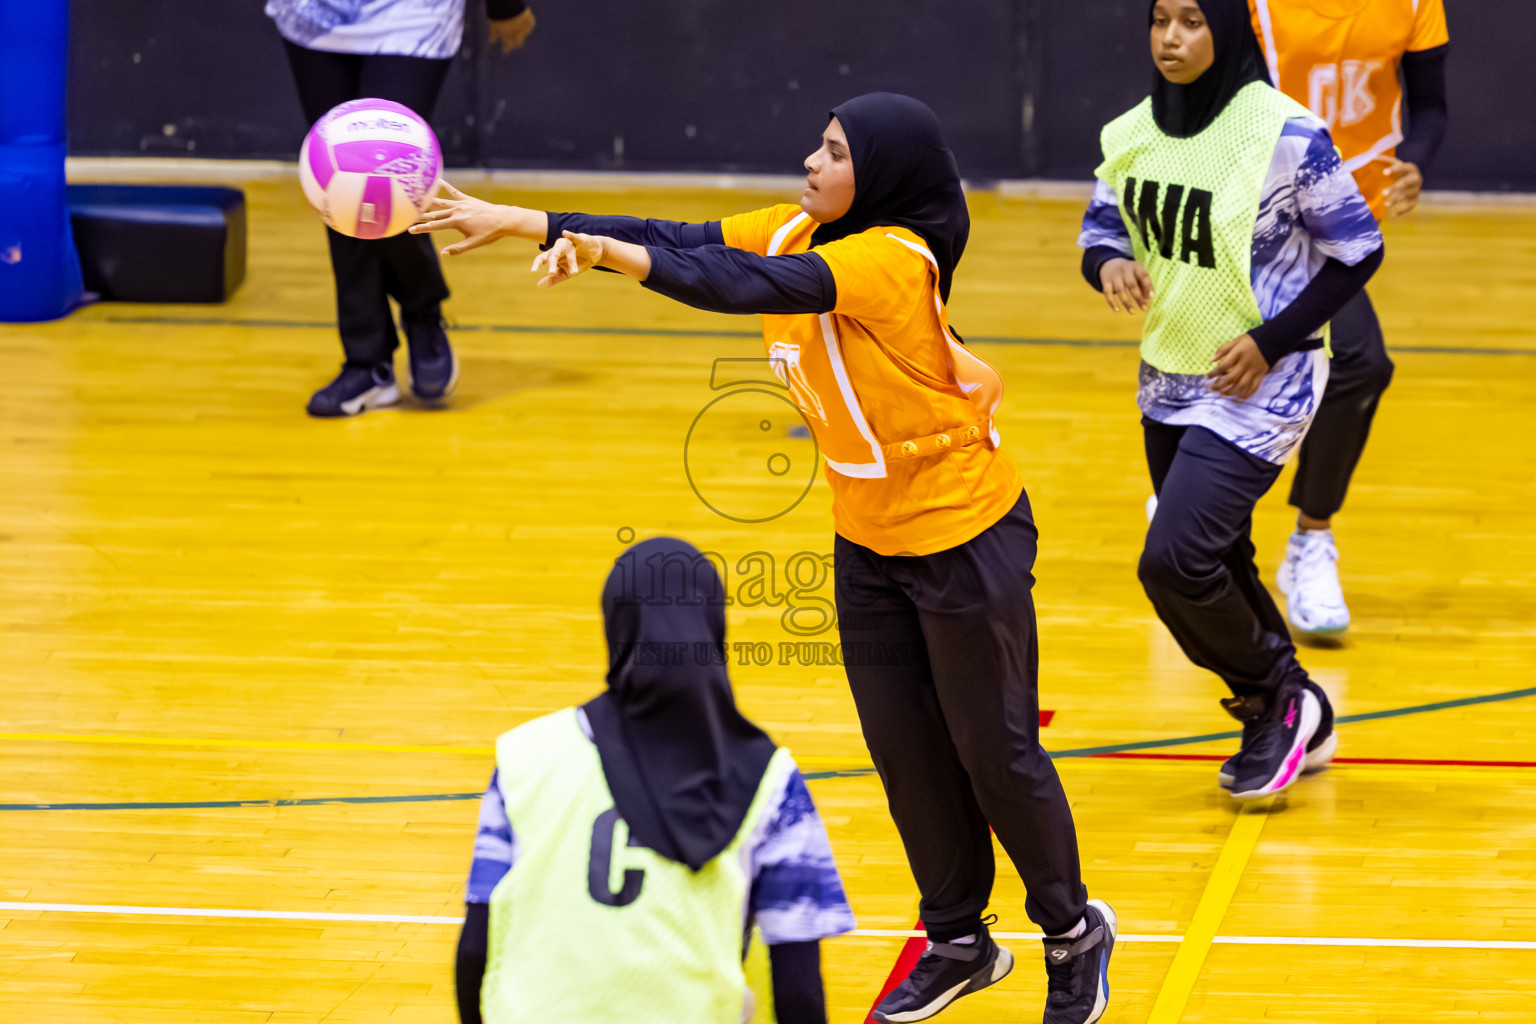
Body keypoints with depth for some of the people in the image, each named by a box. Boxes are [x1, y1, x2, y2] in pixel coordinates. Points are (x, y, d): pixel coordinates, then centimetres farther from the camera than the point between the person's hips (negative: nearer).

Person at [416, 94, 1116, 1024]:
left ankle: (1074, 933, 23)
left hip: (964, 536, -8)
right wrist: (517, 222, -11)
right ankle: (959, 942, 27)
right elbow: (681, 242, -5)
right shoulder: (796, 231, -2)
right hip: (868, 537, 8)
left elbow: (753, 285, -38)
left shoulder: (894, 258, -26)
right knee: (903, 748, 11)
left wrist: (609, 252, -44)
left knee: (996, 753, 4)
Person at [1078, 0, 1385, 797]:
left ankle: (1280, 703, 7)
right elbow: (1100, 230, 11)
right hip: (1169, 379, 7)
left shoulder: (1285, 134, -18)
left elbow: (1358, 252, -10)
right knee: (1217, 570, 15)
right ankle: (1298, 727, 36)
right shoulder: (1133, 135, -1)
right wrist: (1110, 266, -13)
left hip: (1258, 384, -7)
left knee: (1174, 560, -18)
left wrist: (1273, 340, -17)